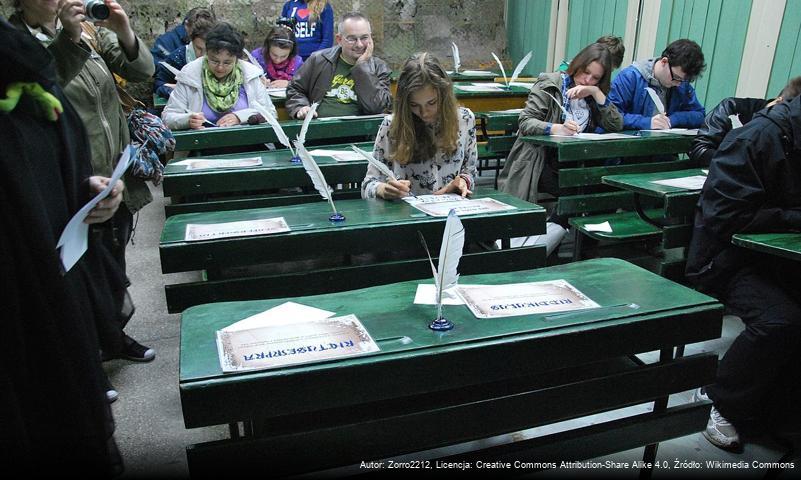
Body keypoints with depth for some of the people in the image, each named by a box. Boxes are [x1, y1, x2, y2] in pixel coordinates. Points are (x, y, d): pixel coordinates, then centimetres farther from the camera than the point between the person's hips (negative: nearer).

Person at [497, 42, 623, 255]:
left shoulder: (593, 96, 19)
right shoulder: (550, 84, 3)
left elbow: (617, 125, 5)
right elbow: (525, 122, -9)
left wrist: (596, 92, -4)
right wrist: (556, 129, -27)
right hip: (542, 161, -5)